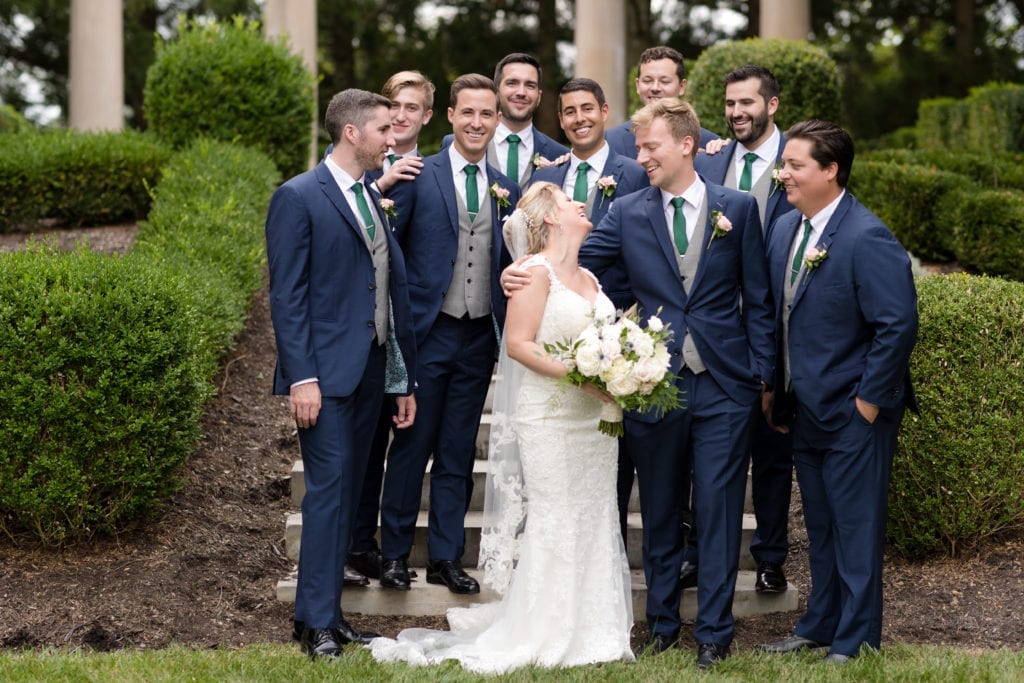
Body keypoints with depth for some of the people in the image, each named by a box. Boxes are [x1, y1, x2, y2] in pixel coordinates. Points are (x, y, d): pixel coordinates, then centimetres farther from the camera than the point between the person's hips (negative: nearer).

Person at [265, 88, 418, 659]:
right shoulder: (299, 198, -7)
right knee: (329, 488, -8)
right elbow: (287, 295, -11)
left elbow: (396, 291, 15)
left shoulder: (378, 199, 15)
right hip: (326, 373, -7)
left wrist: (404, 379, 13)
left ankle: (329, 611, 18)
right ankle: (317, 623, -1)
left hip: (371, 371, 7)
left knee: (348, 491, 10)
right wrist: (301, 378, -18)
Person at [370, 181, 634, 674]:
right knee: (554, 522, -5)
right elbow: (518, 344, -16)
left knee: (595, 520, 9)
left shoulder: (589, 278, 16)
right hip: (550, 417, -8)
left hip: (595, 419, 8)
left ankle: (591, 630, 17)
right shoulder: (536, 272, -7)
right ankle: (546, 636, 3)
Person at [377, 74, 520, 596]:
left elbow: (509, 266, 15)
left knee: (458, 454, 10)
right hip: (427, 332, -4)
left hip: (479, 337, 4)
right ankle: (395, 554, 15)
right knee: (411, 447, 4)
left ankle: (446, 557, 18)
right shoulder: (418, 176, -5)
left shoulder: (506, 190, 9)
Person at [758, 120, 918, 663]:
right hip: (806, 409, 8)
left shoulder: (866, 238, -19)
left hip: (854, 414, -8)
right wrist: (777, 388, 12)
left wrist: (869, 400, -18)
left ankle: (855, 641, 14)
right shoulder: (784, 229, 7)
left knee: (856, 530, 3)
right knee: (819, 528, 18)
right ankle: (820, 627, 31)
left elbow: (898, 323, -21)